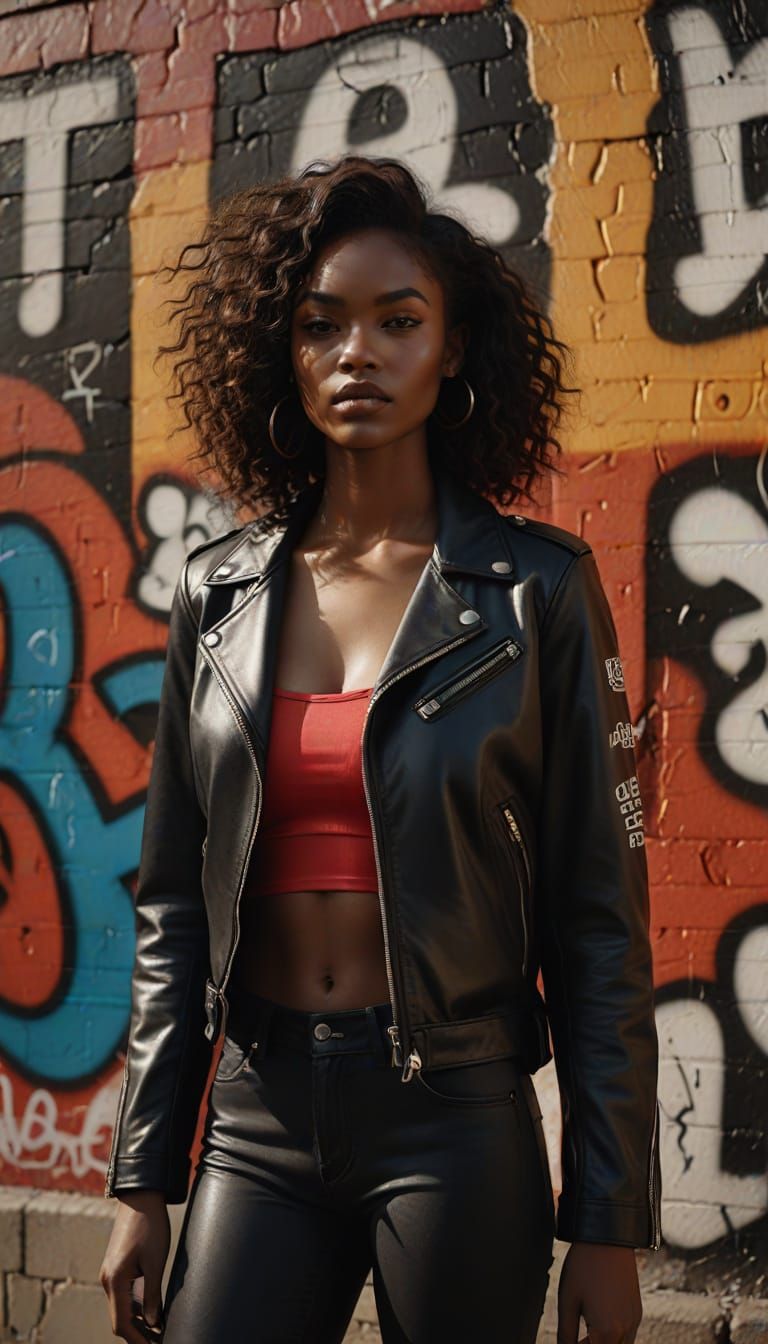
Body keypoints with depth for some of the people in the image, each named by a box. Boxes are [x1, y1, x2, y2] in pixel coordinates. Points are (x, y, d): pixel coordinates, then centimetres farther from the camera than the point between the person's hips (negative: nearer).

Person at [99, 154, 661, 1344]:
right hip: (257, 1114, 3)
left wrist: (611, 1225, -6)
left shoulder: (539, 589, -4)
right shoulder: (220, 590, 5)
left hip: (458, 1114, -2)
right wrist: (143, 1180, 6)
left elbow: (597, 921, -4)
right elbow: (173, 904, 9)